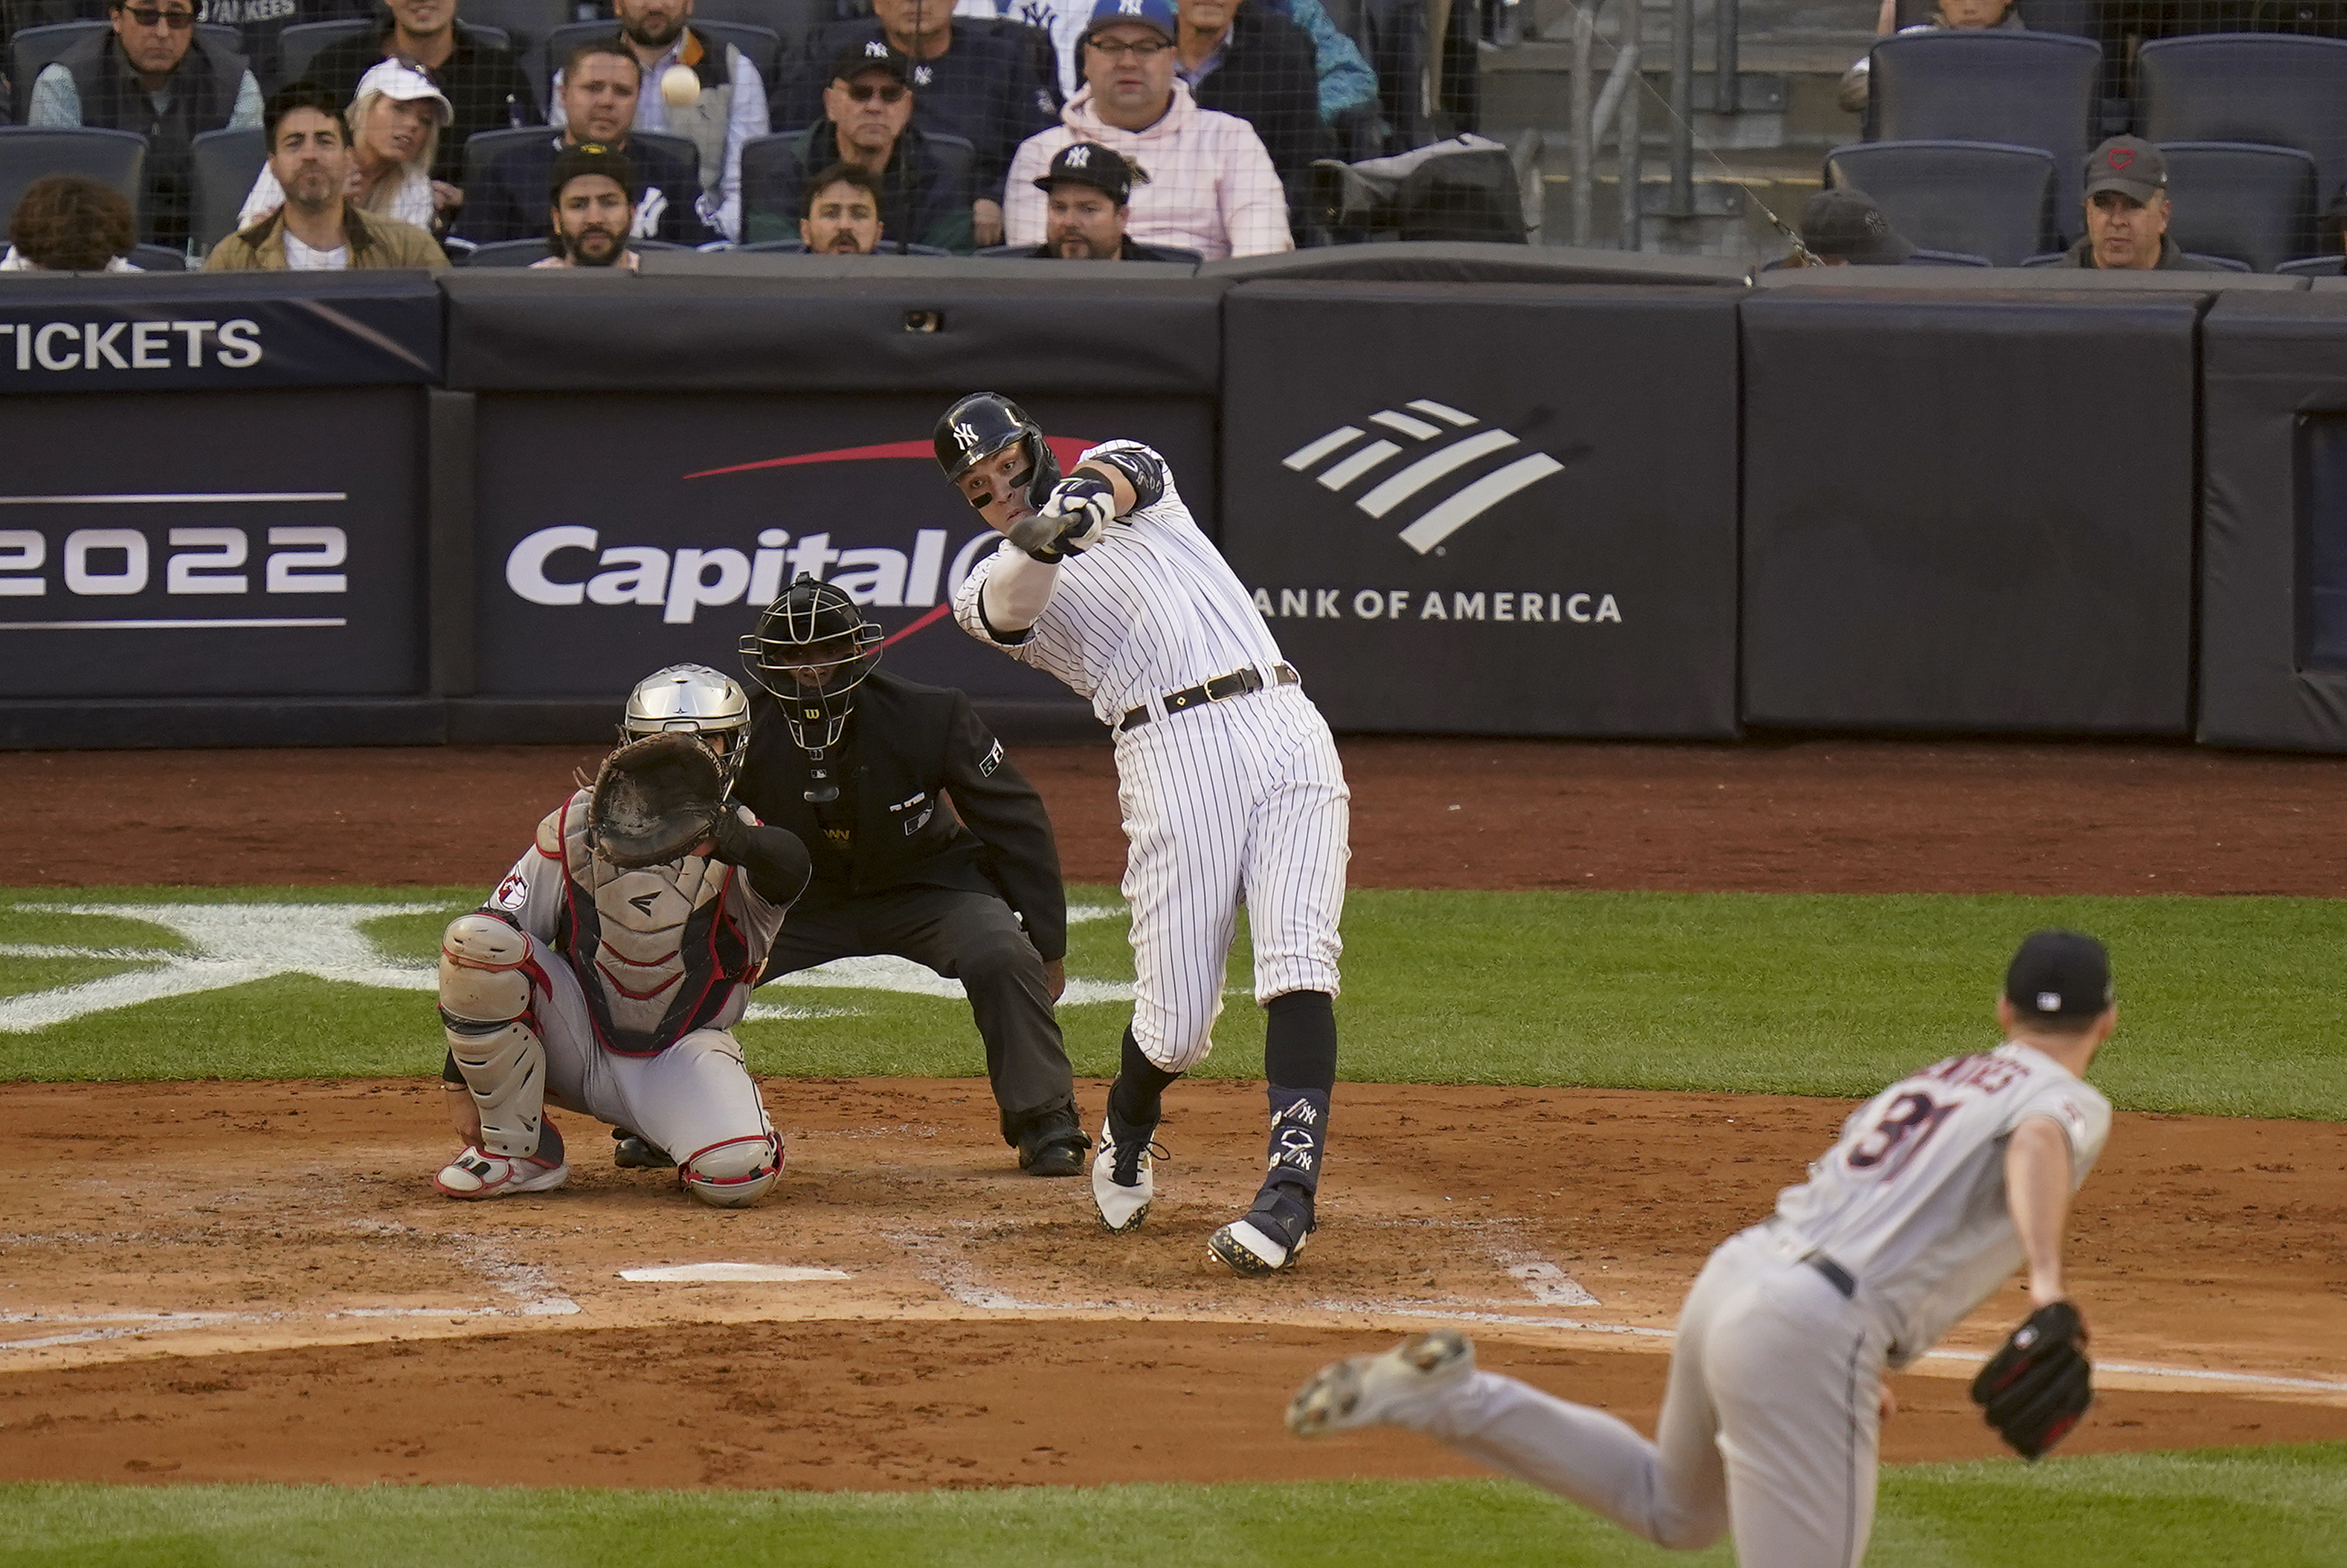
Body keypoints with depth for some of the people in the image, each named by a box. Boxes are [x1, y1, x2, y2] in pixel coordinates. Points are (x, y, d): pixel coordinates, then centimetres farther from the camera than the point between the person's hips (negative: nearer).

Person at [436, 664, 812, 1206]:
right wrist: (461, 1083, -9)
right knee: (475, 938, -26)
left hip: (683, 1055, -1)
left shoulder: (740, 845, -12)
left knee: (738, 1173, -31)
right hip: (577, 1038, 1)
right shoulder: (577, 827, -7)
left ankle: (662, 1137, 9)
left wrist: (714, 828, -60)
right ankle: (515, 1146, -10)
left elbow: (788, 869, -39)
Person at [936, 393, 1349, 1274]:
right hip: (1173, 758, -1)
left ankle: (1292, 1185, -24)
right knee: (1177, 1022, -4)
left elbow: (1126, 472, -6)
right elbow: (1015, 604, -11)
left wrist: (1087, 502, -30)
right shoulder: (987, 594, 15)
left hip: (1284, 729, 1)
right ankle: (1126, 1134, 28)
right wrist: (1045, 541, -33)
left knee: (1297, 962, -17)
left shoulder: (1121, 478, 20)